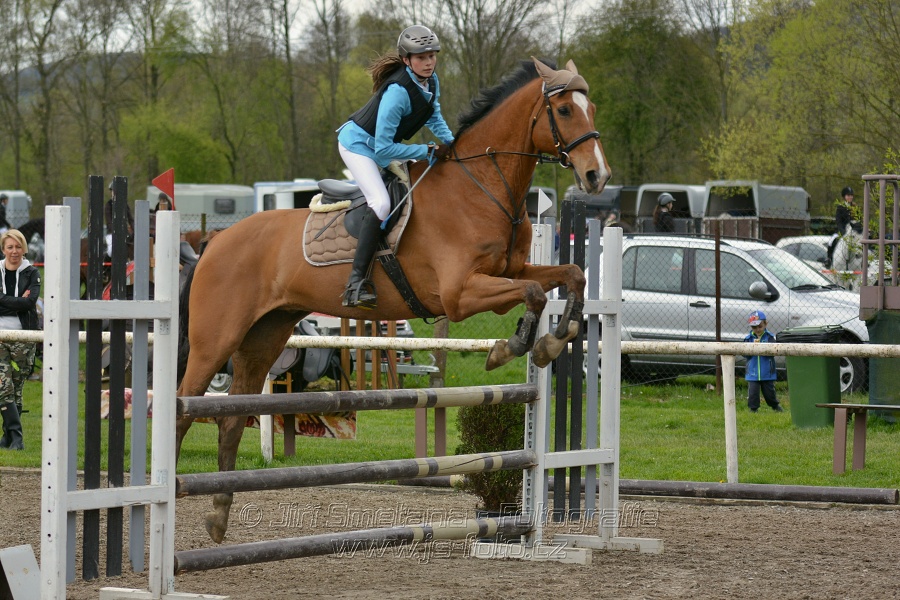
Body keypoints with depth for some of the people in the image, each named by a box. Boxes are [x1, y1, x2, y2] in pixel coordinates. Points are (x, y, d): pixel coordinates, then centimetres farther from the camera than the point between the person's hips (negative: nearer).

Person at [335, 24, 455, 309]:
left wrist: (451, 142, -3)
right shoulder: (398, 91, -33)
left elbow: (434, 117, 14)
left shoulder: (431, 82, -7)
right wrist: (429, 152, -29)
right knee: (381, 203, -28)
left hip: (385, 146, 10)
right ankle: (356, 281, -31)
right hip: (358, 144, -9)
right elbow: (383, 149, -33)